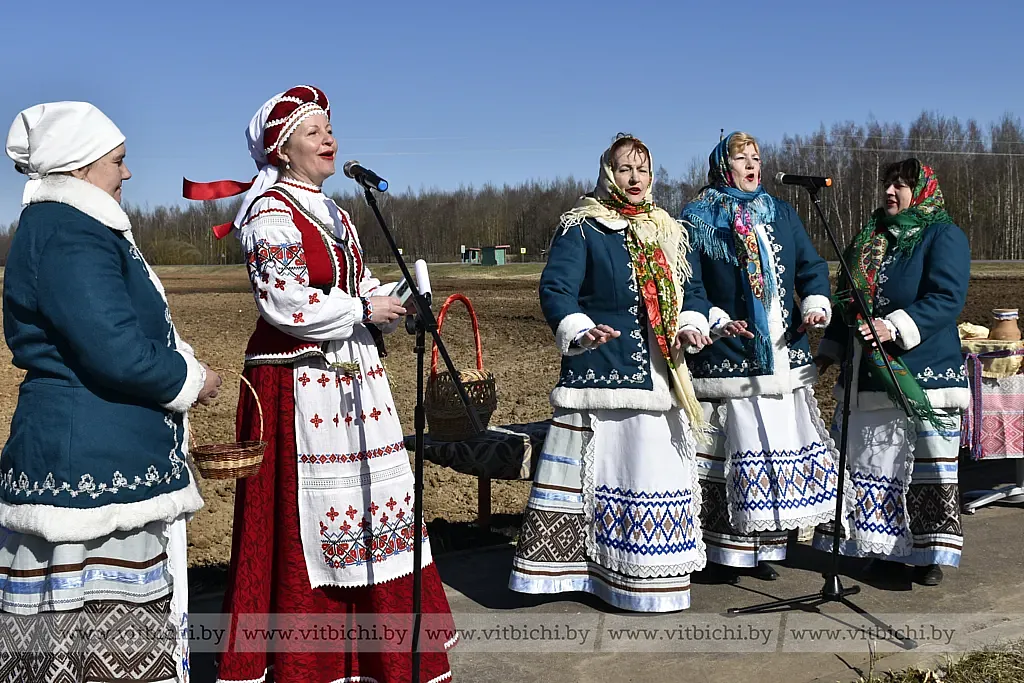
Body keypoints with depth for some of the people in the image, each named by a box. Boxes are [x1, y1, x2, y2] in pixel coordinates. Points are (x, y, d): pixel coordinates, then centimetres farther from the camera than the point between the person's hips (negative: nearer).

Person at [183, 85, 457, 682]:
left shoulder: (334, 213, 17)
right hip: (297, 382, -9)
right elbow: (285, 302, -20)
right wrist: (361, 310, -13)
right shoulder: (272, 213, -10)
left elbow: (361, 284, 19)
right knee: (305, 517, -3)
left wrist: (394, 302, -1)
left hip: (353, 376, 9)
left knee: (368, 502, 12)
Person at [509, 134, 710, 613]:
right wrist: (580, 332, -31)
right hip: (601, 372, -6)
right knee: (596, 473, -7)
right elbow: (555, 289, -13)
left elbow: (683, 293, 25)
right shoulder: (582, 228, -3)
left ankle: (652, 576, 21)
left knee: (658, 474, 9)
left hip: (658, 376, 7)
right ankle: (576, 563, 2)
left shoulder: (666, 232, 18)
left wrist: (690, 327, 4)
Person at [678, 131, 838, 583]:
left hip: (785, 357, 5)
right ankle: (725, 552, 7)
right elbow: (688, 286, -6)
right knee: (729, 457, -4)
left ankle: (765, 547, 17)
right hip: (730, 360, -5)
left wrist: (816, 304, -6)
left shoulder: (782, 214, 17)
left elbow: (811, 266, 13)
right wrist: (718, 322, -22)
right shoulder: (697, 221, 2)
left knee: (785, 453, 6)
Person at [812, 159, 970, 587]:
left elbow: (947, 298, -17)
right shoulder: (869, 238, 17)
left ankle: (929, 554, 7)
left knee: (928, 467, -2)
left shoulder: (944, 237, -4)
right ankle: (888, 547, 18)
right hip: (870, 375, 7)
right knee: (874, 463, 8)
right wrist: (830, 349, 23)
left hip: (924, 373, -6)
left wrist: (895, 327, -27)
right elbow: (849, 299, 24)